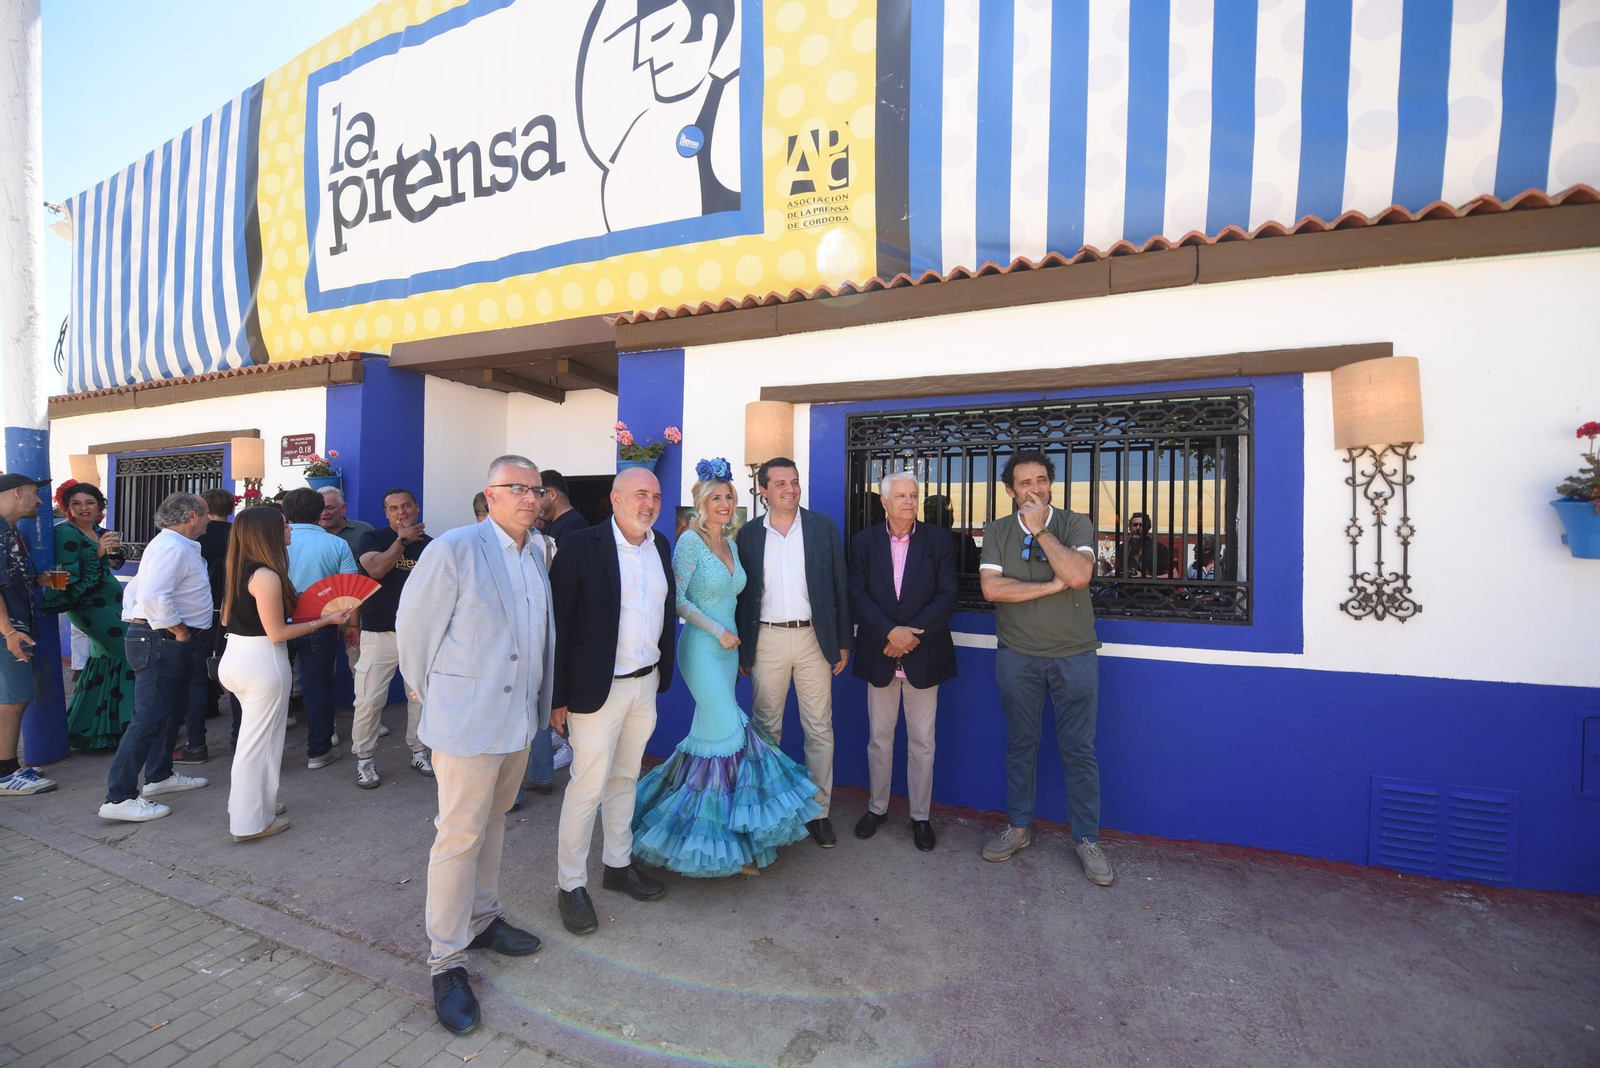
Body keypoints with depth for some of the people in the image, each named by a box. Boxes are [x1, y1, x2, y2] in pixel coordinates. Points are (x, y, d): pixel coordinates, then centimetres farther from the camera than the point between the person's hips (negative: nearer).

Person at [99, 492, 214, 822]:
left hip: (172, 643, 11)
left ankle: (159, 776, 31)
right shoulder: (173, 547, -18)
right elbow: (153, 596, -30)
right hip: (161, 642, -11)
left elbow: (136, 590, 22)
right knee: (149, 718, -8)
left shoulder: (174, 545, 16)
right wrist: (179, 630, -20)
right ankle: (119, 797, -2)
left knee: (173, 712, 19)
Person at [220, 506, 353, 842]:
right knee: (260, 741, 4)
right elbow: (277, 633, -18)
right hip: (261, 661, -9)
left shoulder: (239, 569, 7)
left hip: (235, 656, 9)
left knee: (252, 735, 23)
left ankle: (250, 805, 36)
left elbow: (228, 618, 15)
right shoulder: (267, 576, -21)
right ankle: (253, 822, 16)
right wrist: (326, 620, -12)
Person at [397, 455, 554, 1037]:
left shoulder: (538, 554, 4)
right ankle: (447, 962, 21)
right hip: (468, 720, -6)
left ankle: (481, 919, 41)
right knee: (460, 837, 4)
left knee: (493, 822, 21)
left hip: (520, 716, 6)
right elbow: (413, 624, -7)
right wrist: (427, 691, 3)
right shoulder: (454, 549, -15)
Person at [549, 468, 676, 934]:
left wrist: (663, 672, 10)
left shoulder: (660, 546, 6)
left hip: (646, 683, 6)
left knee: (625, 777, 19)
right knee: (588, 786, 4)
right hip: (598, 686, -6)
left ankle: (618, 864, 37)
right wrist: (557, 695, -14)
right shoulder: (583, 545, -13)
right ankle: (570, 884, 24)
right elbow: (558, 620, -13)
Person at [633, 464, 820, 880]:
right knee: (730, 733, -8)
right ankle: (734, 844, 7)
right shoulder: (690, 541, -10)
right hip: (702, 650, -7)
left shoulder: (730, 545, 12)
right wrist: (718, 631, -15)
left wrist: (739, 646, 11)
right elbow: (676, 599, -14)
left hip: (727, 650, 7)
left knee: (710, 732, 12)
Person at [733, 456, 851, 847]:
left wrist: (843, 642, 0)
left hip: (813, 639, 0)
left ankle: (818, 811, 21)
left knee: (819, 729, 7)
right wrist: (741, 649, 5)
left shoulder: (823, 527, 0)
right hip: (766, 640, 1)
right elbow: (741, 594, 6)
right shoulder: (748, 534, 3)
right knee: (766, 727, 12)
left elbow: (840, 586, 2)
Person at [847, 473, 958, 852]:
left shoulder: (939, 539, 0)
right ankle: (877, 807, 32)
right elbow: (858, 595, -5)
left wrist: (912, 634, -15)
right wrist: (890, 632, -17)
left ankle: (920, 816, 26)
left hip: (923, 655, -1)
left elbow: (947, 596, -7)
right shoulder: (864, 541, 2)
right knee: (879, 737, 14)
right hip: (879, 654, 1)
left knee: (922, 741, 9)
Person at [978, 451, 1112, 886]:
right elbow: (991, 587, -12)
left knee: (1079, 750, 7)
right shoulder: (996, 532, 2)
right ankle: (1019, 828, 30)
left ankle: (1087, 839, 24)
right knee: (1020, 746, 13)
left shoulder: (1076, 525, -2)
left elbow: (1078, 576, -20)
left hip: (1073, 655, -1)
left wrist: (1041, 529, -16)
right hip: (1017, 657, 1)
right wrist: (1051, 586, -13)